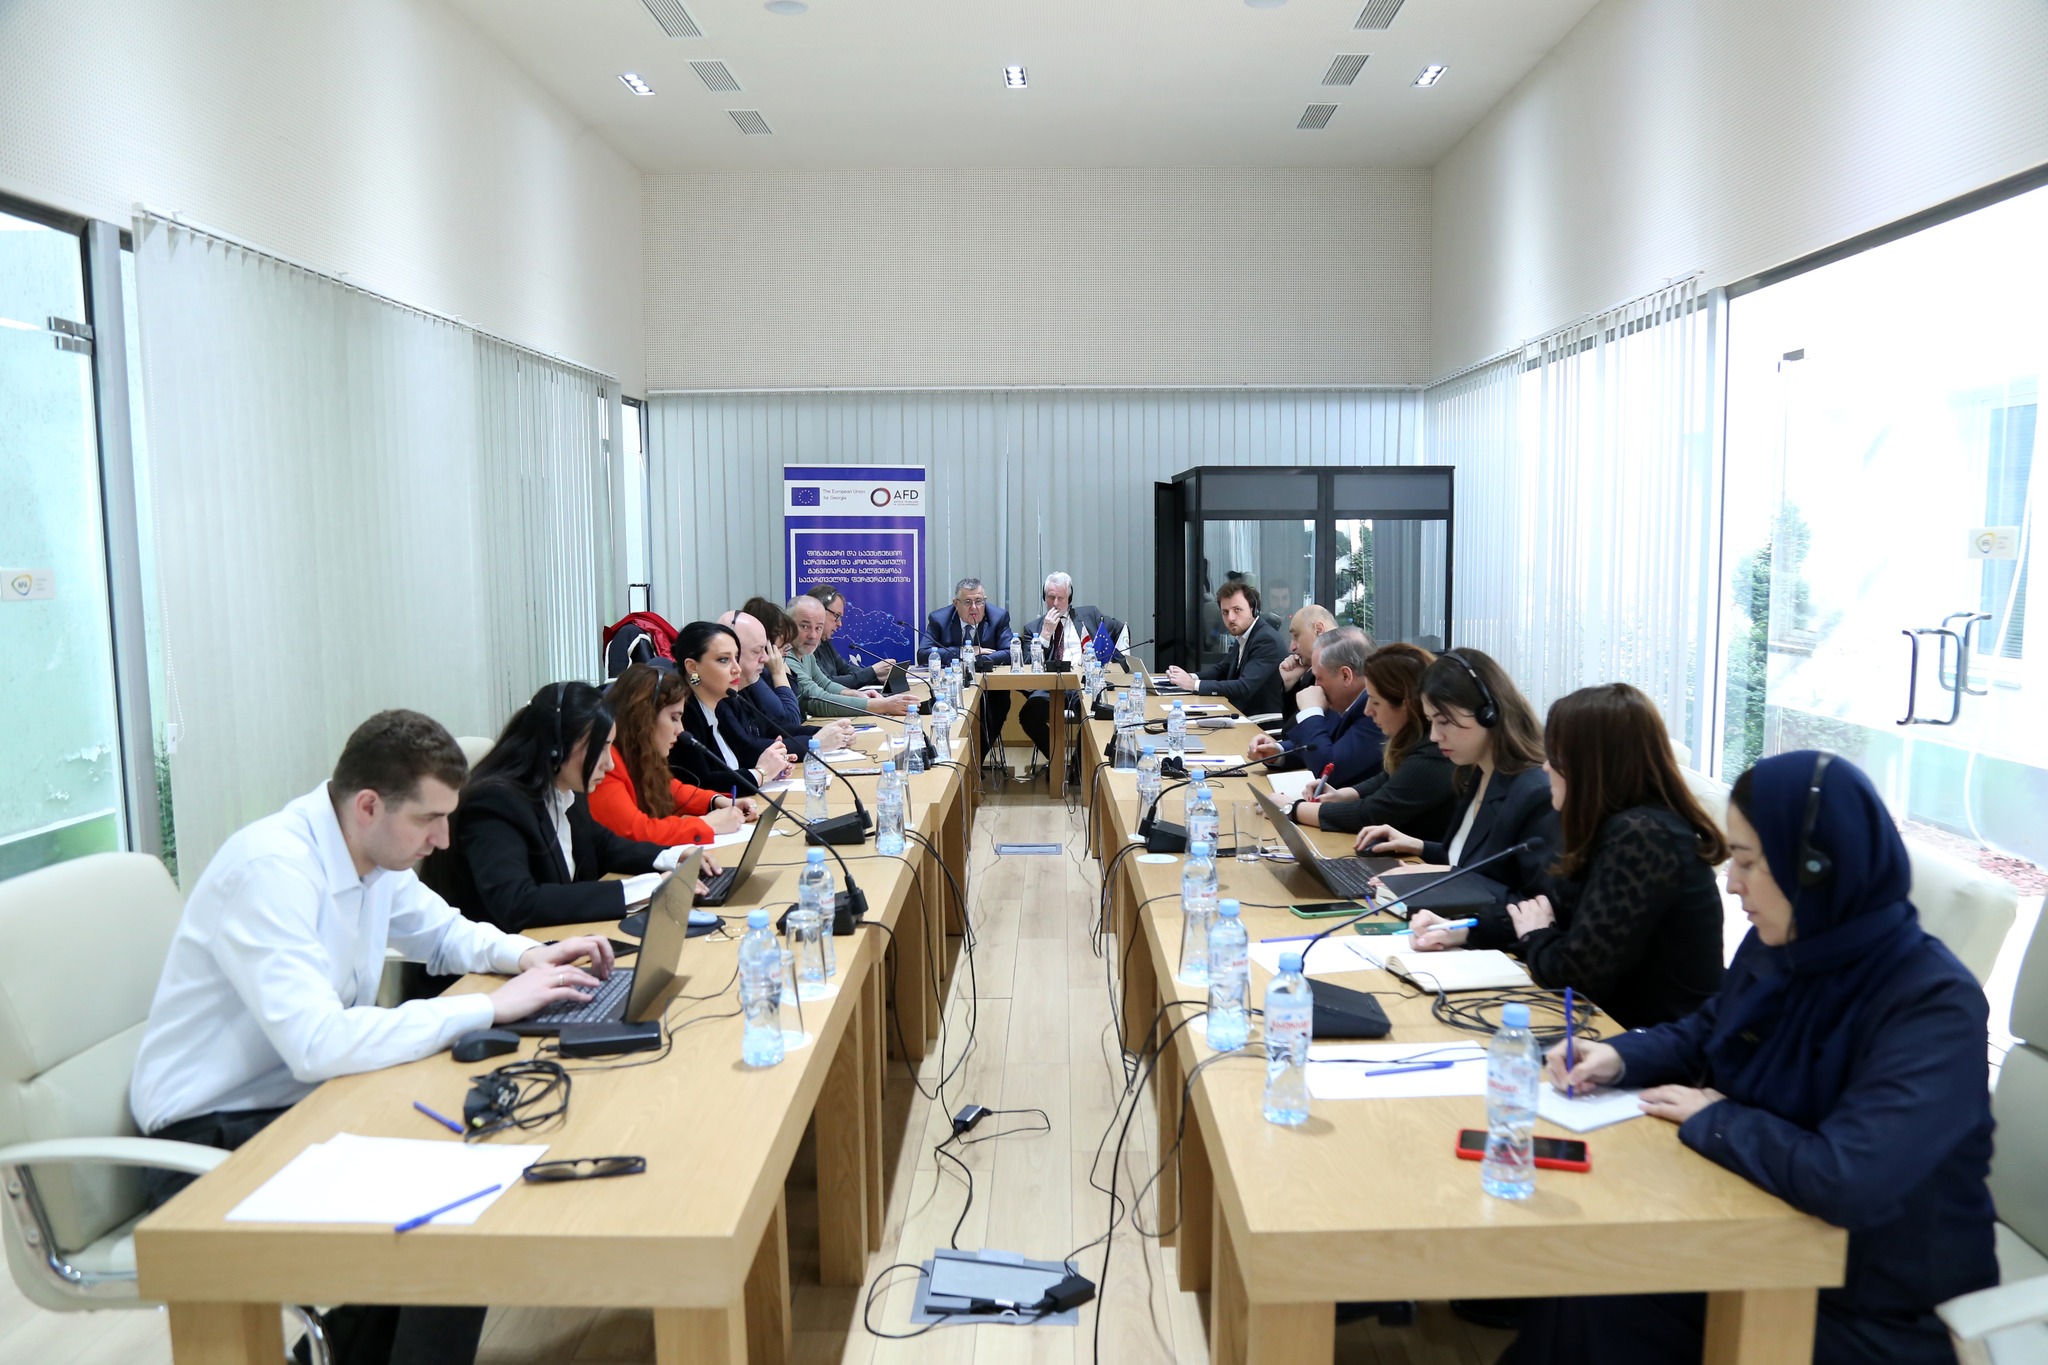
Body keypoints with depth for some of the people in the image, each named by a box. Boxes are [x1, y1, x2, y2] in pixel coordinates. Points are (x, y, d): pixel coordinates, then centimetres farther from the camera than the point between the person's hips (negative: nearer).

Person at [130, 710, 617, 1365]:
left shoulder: (375, 850, -1)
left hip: (299, 1099, 8)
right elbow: (318, 1043, -36)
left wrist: (527, 955, -4)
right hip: (212, 1135, -8)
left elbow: (444, 932, 17)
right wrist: (490, 1006, -30)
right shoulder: (271, 868, -27)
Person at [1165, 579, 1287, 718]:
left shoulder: (1267, 639, -20)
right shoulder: (1242, 636, 6)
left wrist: (1194, 684, -25)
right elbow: (1221, 669, 17)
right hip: (1240, 714, 7)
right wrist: (1190, 677, -3)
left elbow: (1245, 688, -28)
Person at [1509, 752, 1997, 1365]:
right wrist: (1619, 1057, -4)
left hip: (1878, 1316, -6)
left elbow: (1846, 1182, -37)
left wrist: (1712, 1119, -21)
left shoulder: (1934, 1006, -27)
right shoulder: (1777, 946, -3)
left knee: (1600, 1311, -13)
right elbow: (1704, 1034, 16)